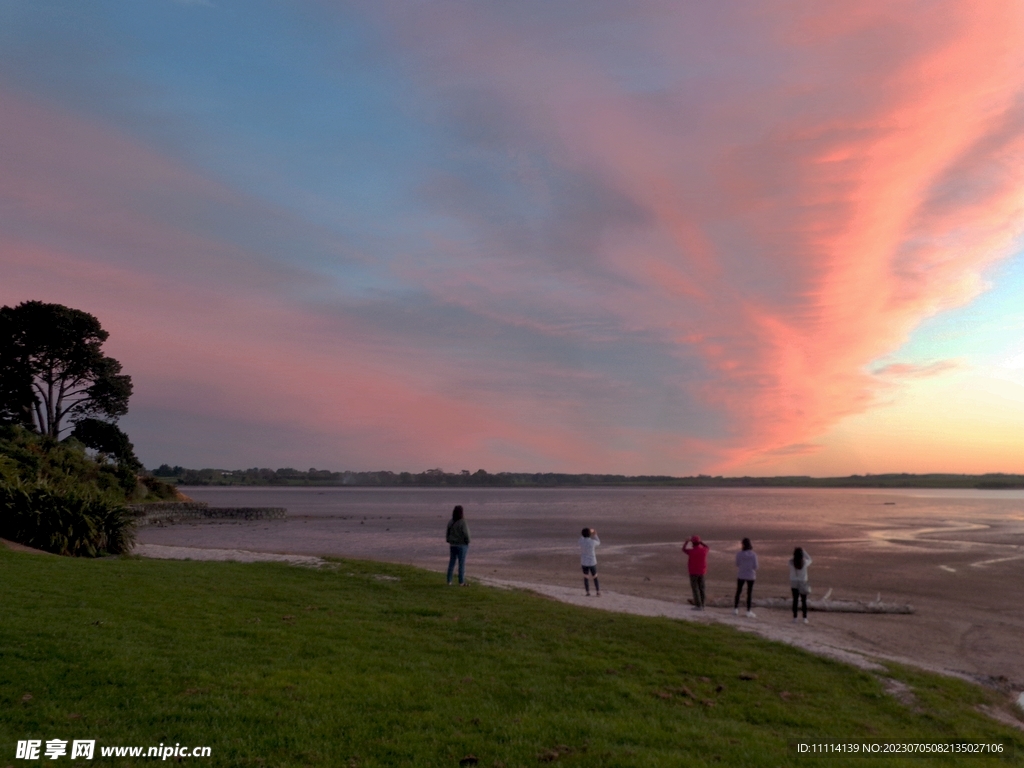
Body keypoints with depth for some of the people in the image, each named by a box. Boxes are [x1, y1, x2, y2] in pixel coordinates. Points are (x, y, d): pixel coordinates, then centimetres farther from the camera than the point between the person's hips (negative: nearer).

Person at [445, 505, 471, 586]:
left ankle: (449, 581, 14)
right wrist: (467, 542, -2)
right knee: (462, 563, 2)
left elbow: (448, 533, 5)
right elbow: (465, 534, -17)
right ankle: (461, 582, 5)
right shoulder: (462, 522, -17)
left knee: (451, 562, 12)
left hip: (452, 545, 5)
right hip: (462, 545, -5)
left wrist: (449, 542, 14)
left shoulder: (450, 522, -1)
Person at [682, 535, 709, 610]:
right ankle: (702, 605, 14)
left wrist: (687, 541, 16)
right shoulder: (704, 550, -4)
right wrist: (700, 542, 23)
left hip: (693, 572, -5)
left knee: (695, 588, -2)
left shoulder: (691, 551, -16)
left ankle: (698, 605, -6)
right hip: (702, 572, 5)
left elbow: (684, 549, 5)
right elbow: (706, 547, 22)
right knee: (701, 588, 11)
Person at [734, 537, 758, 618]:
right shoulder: (753, 554, -12)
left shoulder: (739, 554, -10)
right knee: (749, 593, 7)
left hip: (741, 575, 1)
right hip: (750, 576, -1)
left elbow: (737, 564, -2)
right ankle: (748, 611, 8)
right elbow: (755, 566, -9)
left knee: (738, 591, 15)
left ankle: (735, 608, 22)